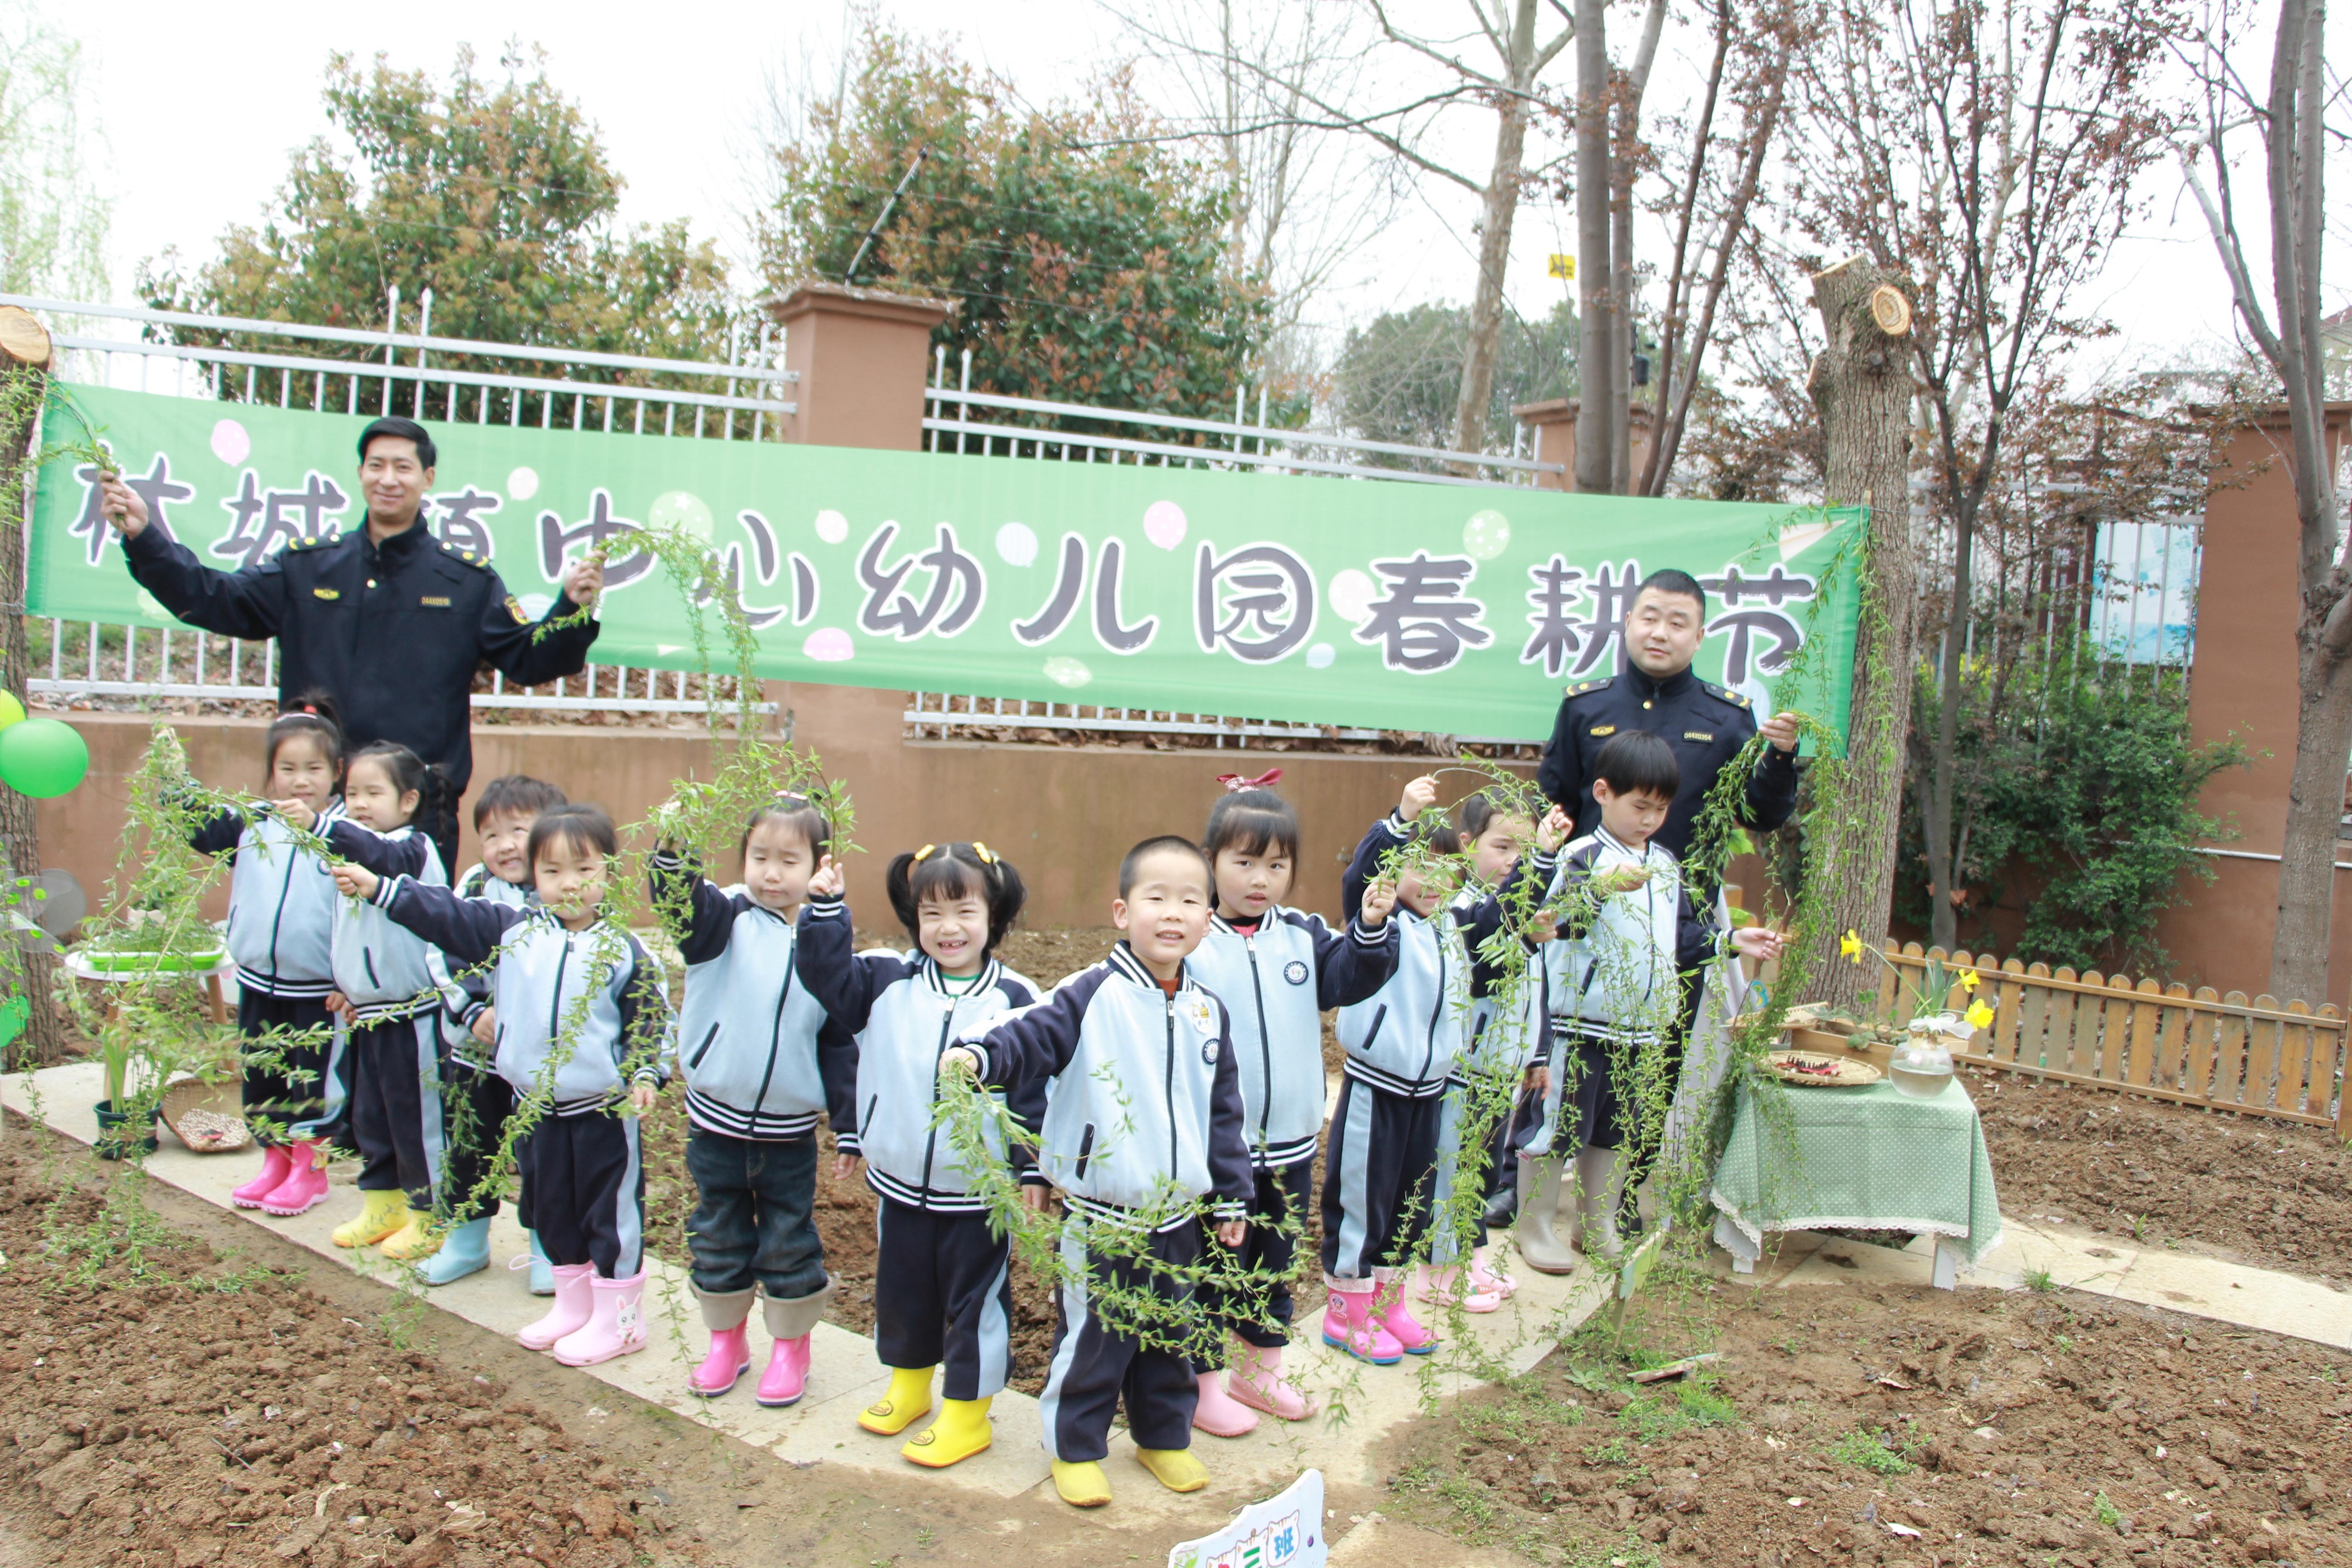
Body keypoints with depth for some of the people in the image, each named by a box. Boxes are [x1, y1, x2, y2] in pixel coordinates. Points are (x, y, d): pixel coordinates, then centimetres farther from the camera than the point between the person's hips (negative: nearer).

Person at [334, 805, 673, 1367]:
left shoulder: (623, 952, -9)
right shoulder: (512, 932, 2)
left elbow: (650, 1020, -6)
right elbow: (445, 916, 3)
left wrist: (646, 1074, -18)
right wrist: (378, 888, -1)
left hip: (604, 1110, -5)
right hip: (535, 1107, 5)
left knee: (612, 1211, 4)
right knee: (550, 1207, 18)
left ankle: (619, 1316, 18)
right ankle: (573, 1304, 35)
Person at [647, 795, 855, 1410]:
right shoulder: (724, 922, -6)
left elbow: (841, 1046, 1)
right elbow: (678, 900, -29)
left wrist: (848, 1128, 1)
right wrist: (672, 846, -49)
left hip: (790, 1133, 0)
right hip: (716, 1122, 1)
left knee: (789, 1245, 10)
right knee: (718, 1240, 15)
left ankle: (790, 1348, 29)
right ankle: (726, 1342, 34)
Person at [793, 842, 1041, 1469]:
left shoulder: (1013, 1000, -10)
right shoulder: (888, 983, -2)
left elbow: (1031, 1090, -6)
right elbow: (824, 972, -5)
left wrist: (1031, 1170, -6)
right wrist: (825, 907, -17)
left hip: (979, 1194, -4)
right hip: (899, 1185, 4)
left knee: (975, 1301, 9)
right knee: (900, 1293, 21)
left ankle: (967, 1413, 24)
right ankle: (909, 1382, 43)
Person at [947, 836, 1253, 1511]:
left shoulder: (1208, 1011, 5)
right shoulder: (1093, 994, -9)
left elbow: (1225, 1112, 11)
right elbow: (1032, 1034, -19)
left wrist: (1234, 1196, 14)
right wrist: (979, 1055, -40)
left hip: (1179, 1214, 4)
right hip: (1100, 1213, -4)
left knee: (1171, 1334, 18)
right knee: (1091, 1336, 6)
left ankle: (1165, 1436, 37)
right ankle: (1075, 1447, 24)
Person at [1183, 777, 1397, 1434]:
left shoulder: (1305, 936, 3)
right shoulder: (1190, 944, -14)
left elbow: (1351, 980, -5)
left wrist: (1372, 929, -21)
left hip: (1290, 1141, 6)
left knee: (1276, 1263, 21)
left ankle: (1258, 1369, 39)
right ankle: (1202, 1380, 27)